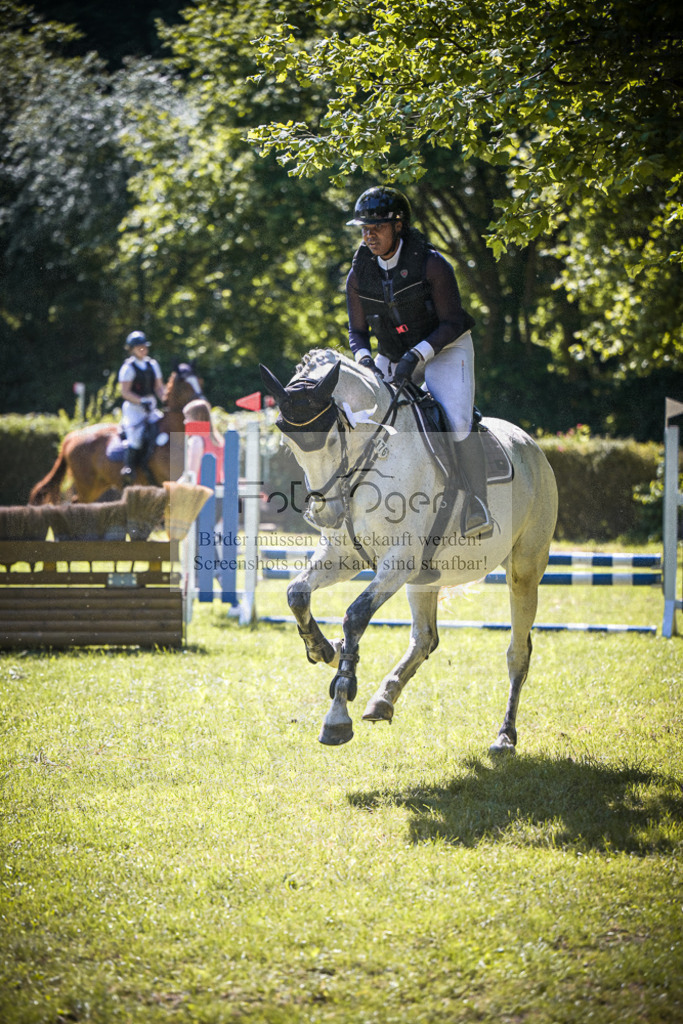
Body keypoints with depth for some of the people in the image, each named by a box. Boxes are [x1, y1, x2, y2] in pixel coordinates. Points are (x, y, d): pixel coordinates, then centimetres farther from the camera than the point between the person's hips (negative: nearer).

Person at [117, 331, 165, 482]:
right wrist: (141, 402, -22)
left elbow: (158, 387, 16)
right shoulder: (128, 368, -4)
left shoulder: (153, 365, 13)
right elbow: (125, 393, -10)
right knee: (136, 435, -26)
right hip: (133, 407, -6)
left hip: (151, 407, 6)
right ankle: (128, 468, -23)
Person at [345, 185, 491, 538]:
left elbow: (452, 323, -17)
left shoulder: (432, 265, -19)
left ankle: (478, 506, -20)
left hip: (445, 351, -5)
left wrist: (418, 355, -30)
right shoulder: (358, 275, -5)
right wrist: (363, 358, -20)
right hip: (393, 360, 5)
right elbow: (357, 331, 3)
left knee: (457, 423, -27)